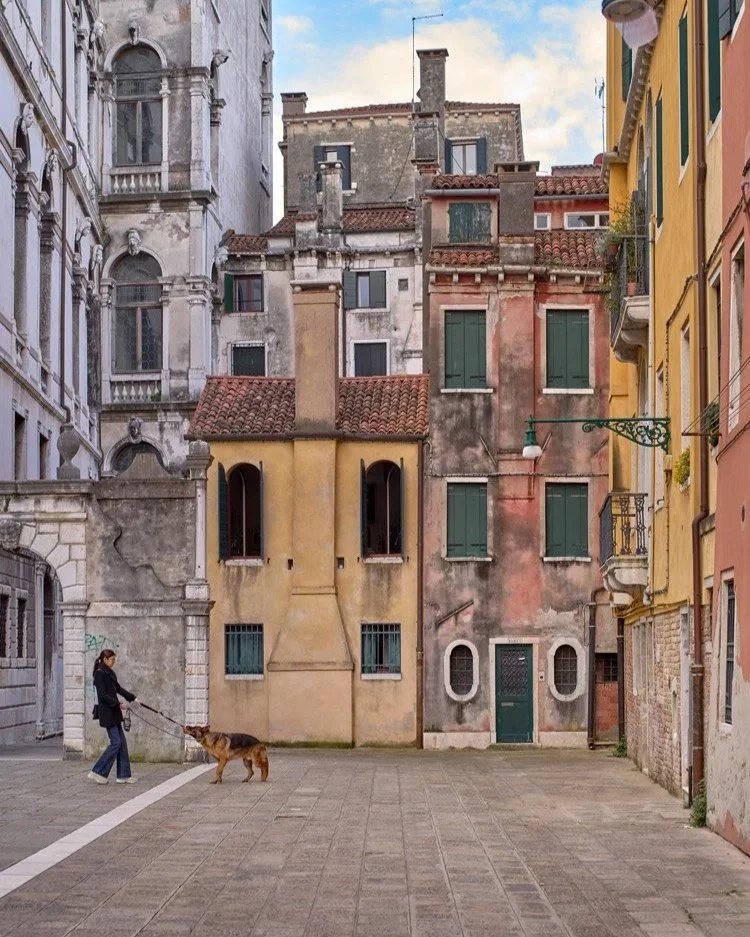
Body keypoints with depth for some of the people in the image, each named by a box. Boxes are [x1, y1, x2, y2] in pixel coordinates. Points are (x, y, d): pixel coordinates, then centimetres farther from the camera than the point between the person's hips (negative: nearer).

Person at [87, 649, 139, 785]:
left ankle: (123, 775, 9)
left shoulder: (110, 673, 15)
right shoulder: (99, 674, -13)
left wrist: (132, 698, 18)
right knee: (116, 742, -10)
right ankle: (97, 772, -3)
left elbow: (118, 688, 24)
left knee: (122, 742, 7)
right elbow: (102, 695, -19)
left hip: (113, 713, 9)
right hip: (107, 713, -9)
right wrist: (118, 704, -21)